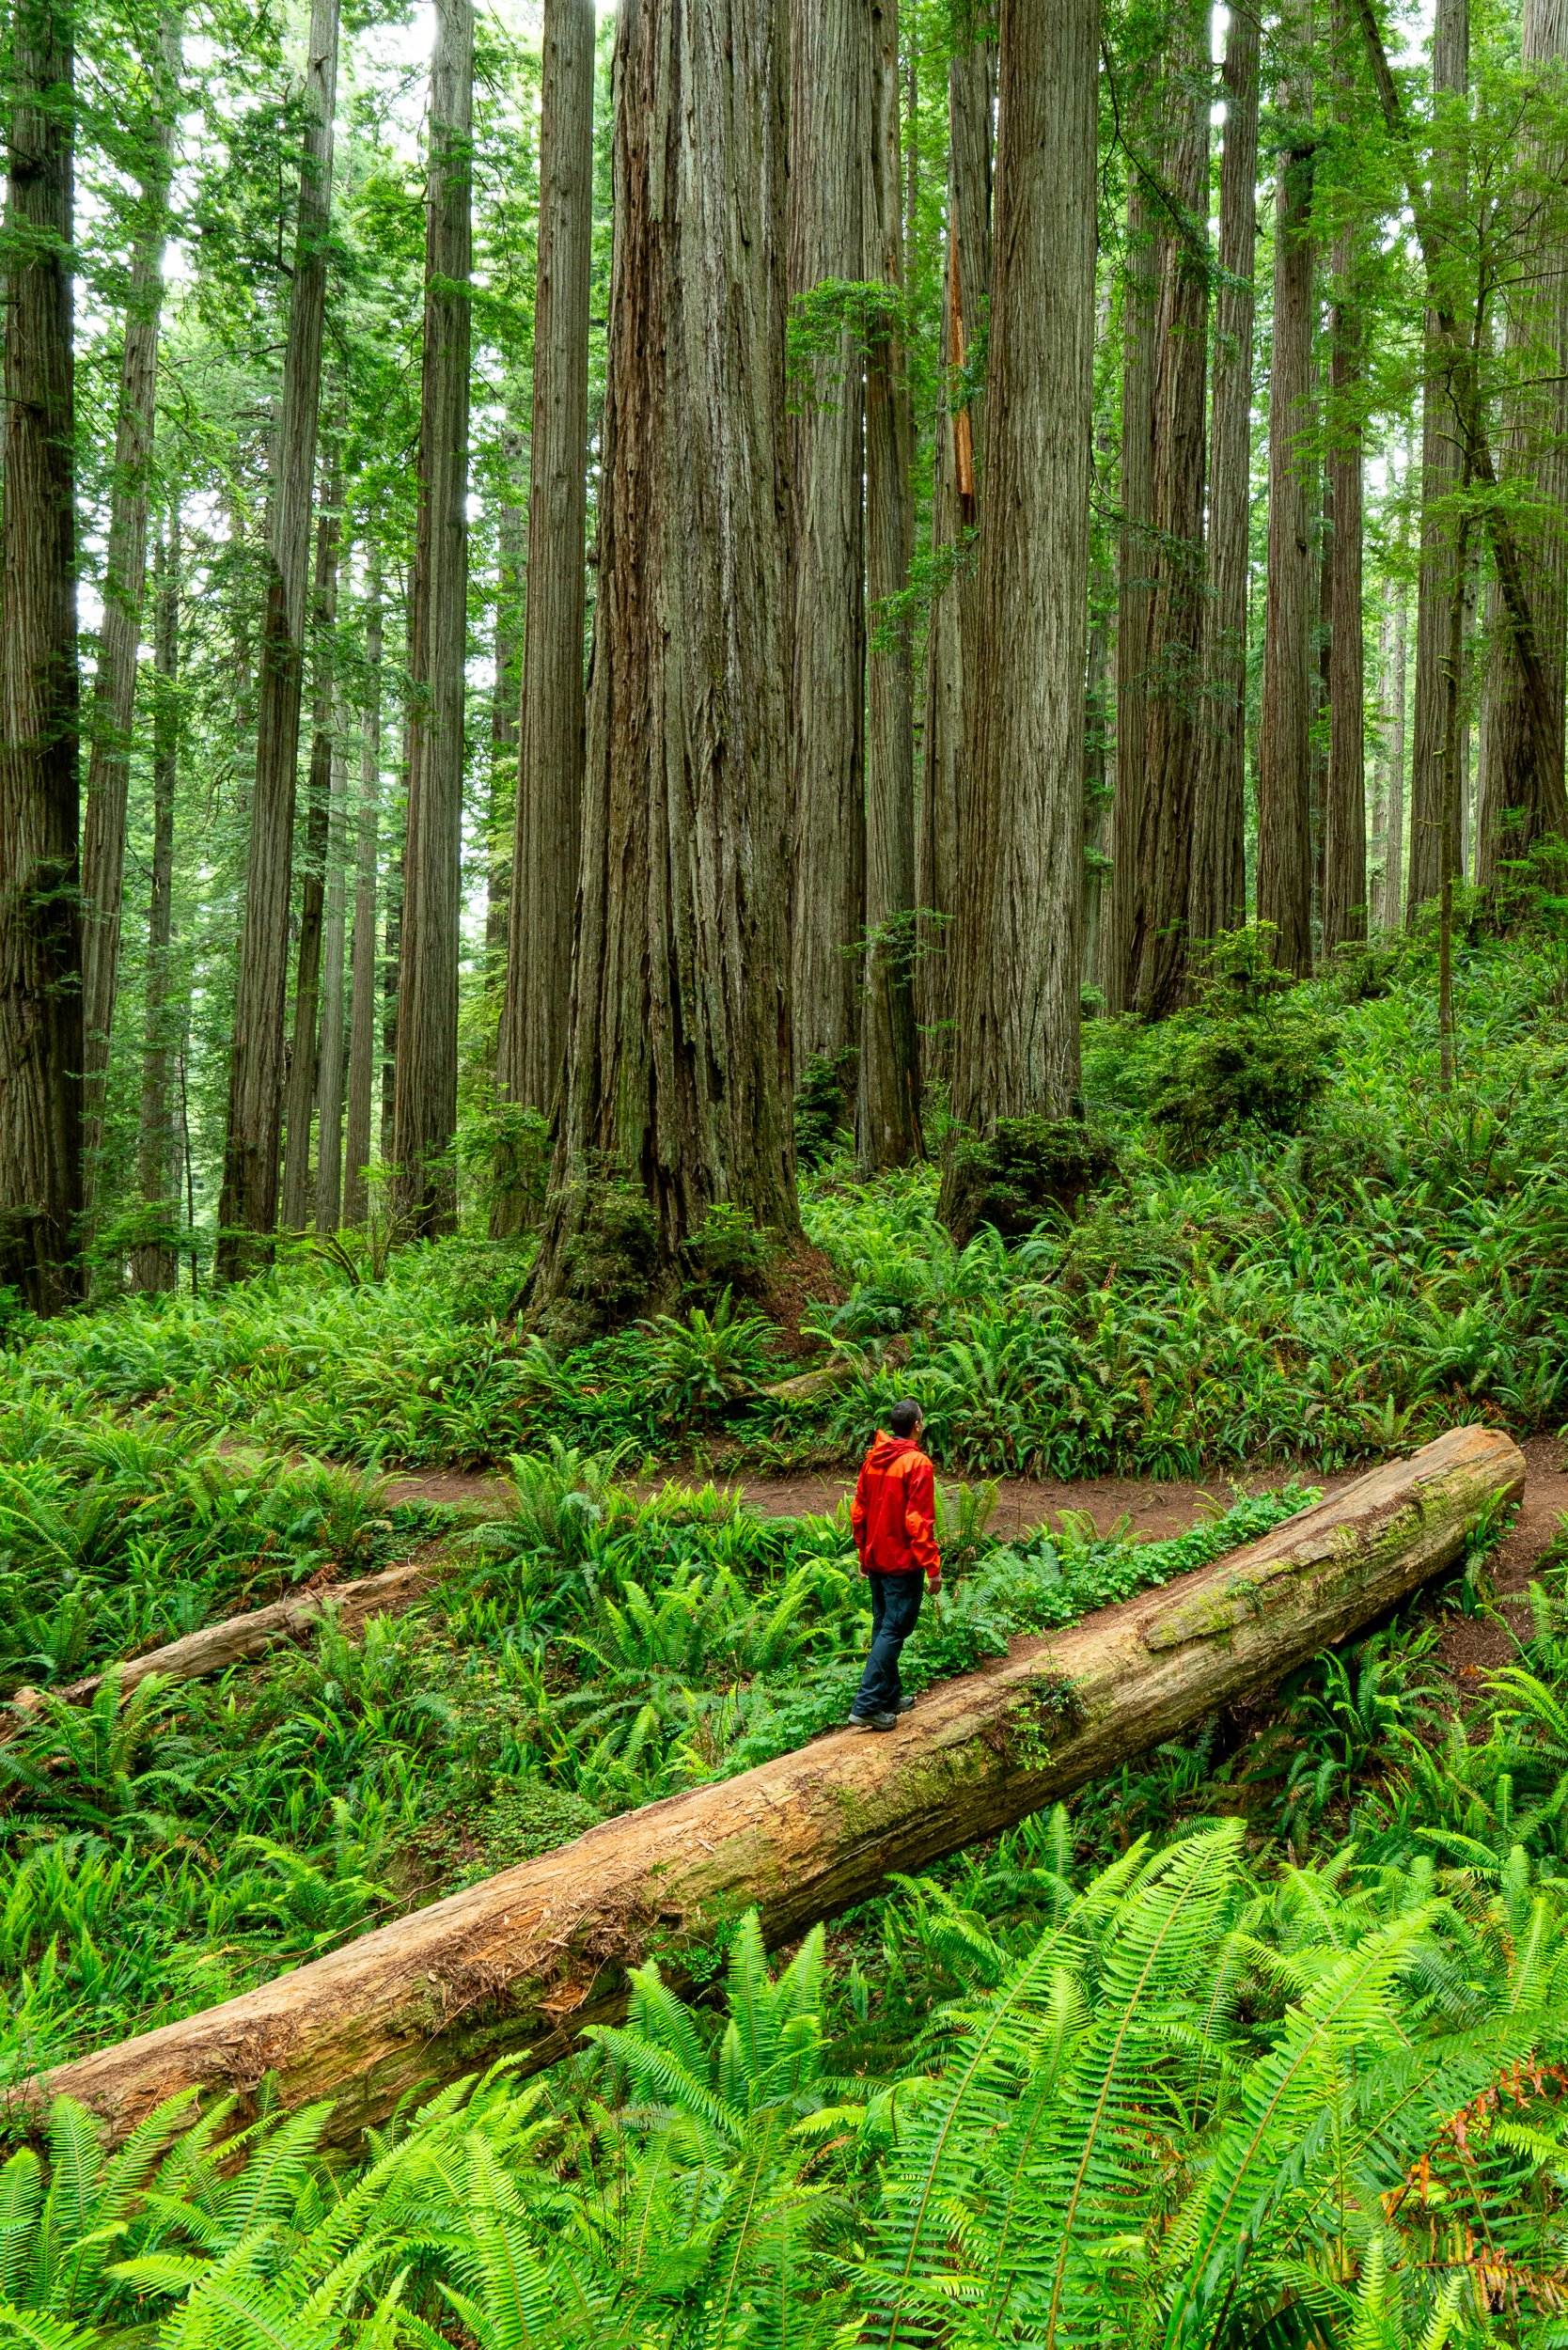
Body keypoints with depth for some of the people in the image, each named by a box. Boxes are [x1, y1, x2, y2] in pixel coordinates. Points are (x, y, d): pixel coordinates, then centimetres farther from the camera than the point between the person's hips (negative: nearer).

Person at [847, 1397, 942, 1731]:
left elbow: (858, 1512, 10)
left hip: (875, 1560, 8)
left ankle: (890, 1697, 27)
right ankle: (866, 1706, -7)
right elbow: (919, 1521, -19)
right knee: (894, 1631, -3)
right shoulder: (917, 1464, -17)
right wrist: (933, 1567, -14)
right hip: (903, 1563, -8)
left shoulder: (872, 1459, 5)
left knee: (882, 1626, 17)